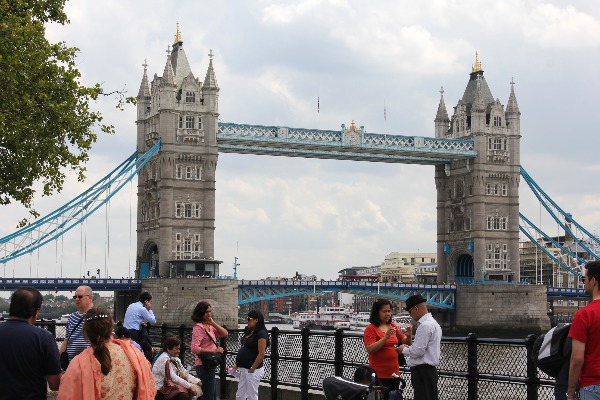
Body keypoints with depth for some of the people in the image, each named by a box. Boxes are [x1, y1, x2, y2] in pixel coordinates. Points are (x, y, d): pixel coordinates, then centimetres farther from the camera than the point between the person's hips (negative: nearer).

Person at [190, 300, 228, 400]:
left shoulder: (209, 326, 11)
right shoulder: (199, 327, -16)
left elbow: (225, 334, 5)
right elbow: (194, 348, -24)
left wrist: (213, 323, -5)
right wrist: (214, 350, -22)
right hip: (204, 365, -10)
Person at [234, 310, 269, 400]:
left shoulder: (261, 334, -16)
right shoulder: (249, 332, 11)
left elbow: (261, 354, -20)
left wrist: (252, 368, -20)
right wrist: (237, 364, 12)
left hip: (253, 371, -9)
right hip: (243, 369, 9)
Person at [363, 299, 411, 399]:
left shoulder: (393, 326, 10)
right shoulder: (371, 328, -7)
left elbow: (405, 341, 14)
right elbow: (370, 349, -16)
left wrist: (408, 335, -8)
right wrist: (386, 337, -24)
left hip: (394, 372, 6)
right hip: (379, 374, -6)